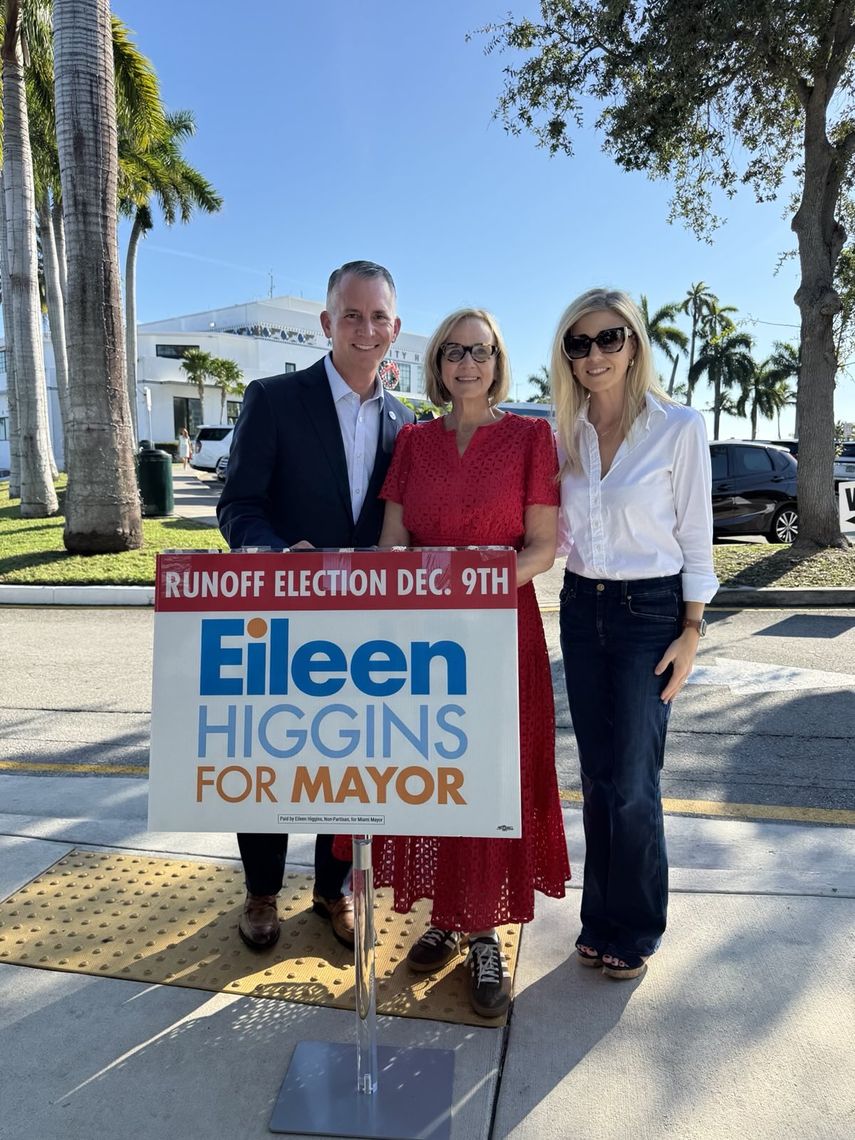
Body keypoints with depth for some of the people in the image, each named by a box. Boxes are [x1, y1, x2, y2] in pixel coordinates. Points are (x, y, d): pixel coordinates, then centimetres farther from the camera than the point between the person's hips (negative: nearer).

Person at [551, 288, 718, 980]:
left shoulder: (680, 427, -7)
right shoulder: (566, 434, 6)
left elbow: (695, 537, -6)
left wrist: (692, 632, -9)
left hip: (650, 611, -4)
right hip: (581, 609, 5)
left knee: (632, 784, 0)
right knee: (596, 776, 12)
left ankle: (633, 930, 22)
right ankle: (600, 920, 29)